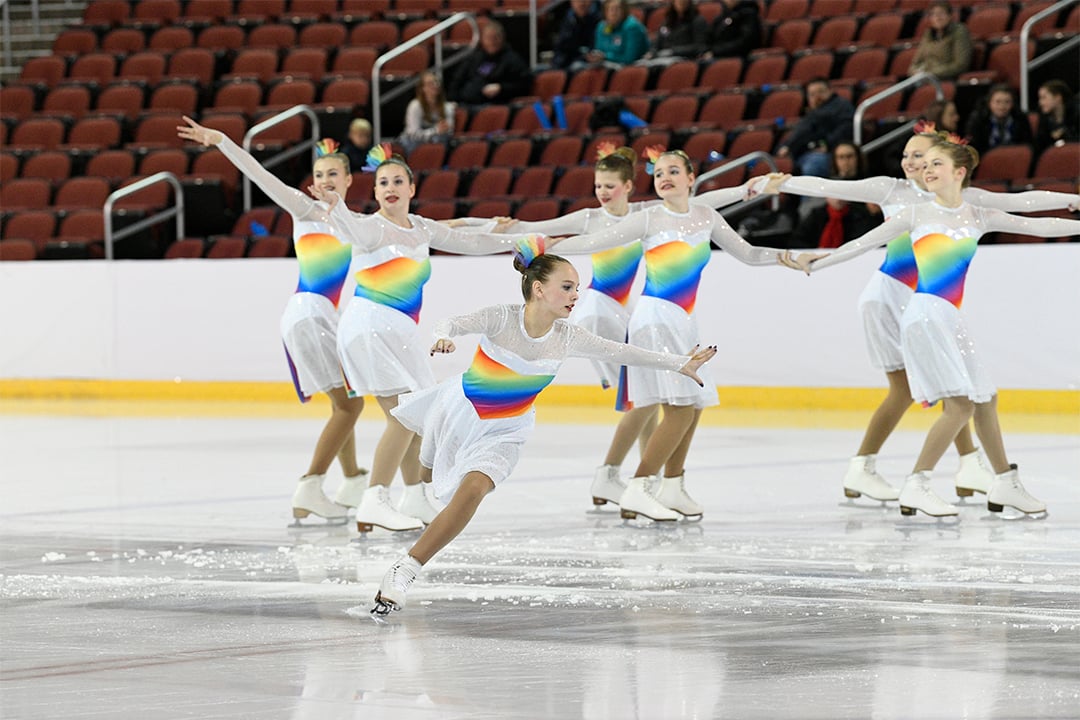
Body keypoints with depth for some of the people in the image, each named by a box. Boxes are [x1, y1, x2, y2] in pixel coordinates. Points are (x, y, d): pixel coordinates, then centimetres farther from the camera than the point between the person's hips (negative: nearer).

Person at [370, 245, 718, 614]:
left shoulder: (567, 338, -16)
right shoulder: (501, 319, -27)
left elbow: (621, 352, -6)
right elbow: (455, 324, -42)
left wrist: (680, 364, -1)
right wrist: (443, 337, -66)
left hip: (504, 431, 1)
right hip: (460, 411, -1)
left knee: (472, 491, -23)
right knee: (425, 477, 23)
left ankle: (403, 572, -21)